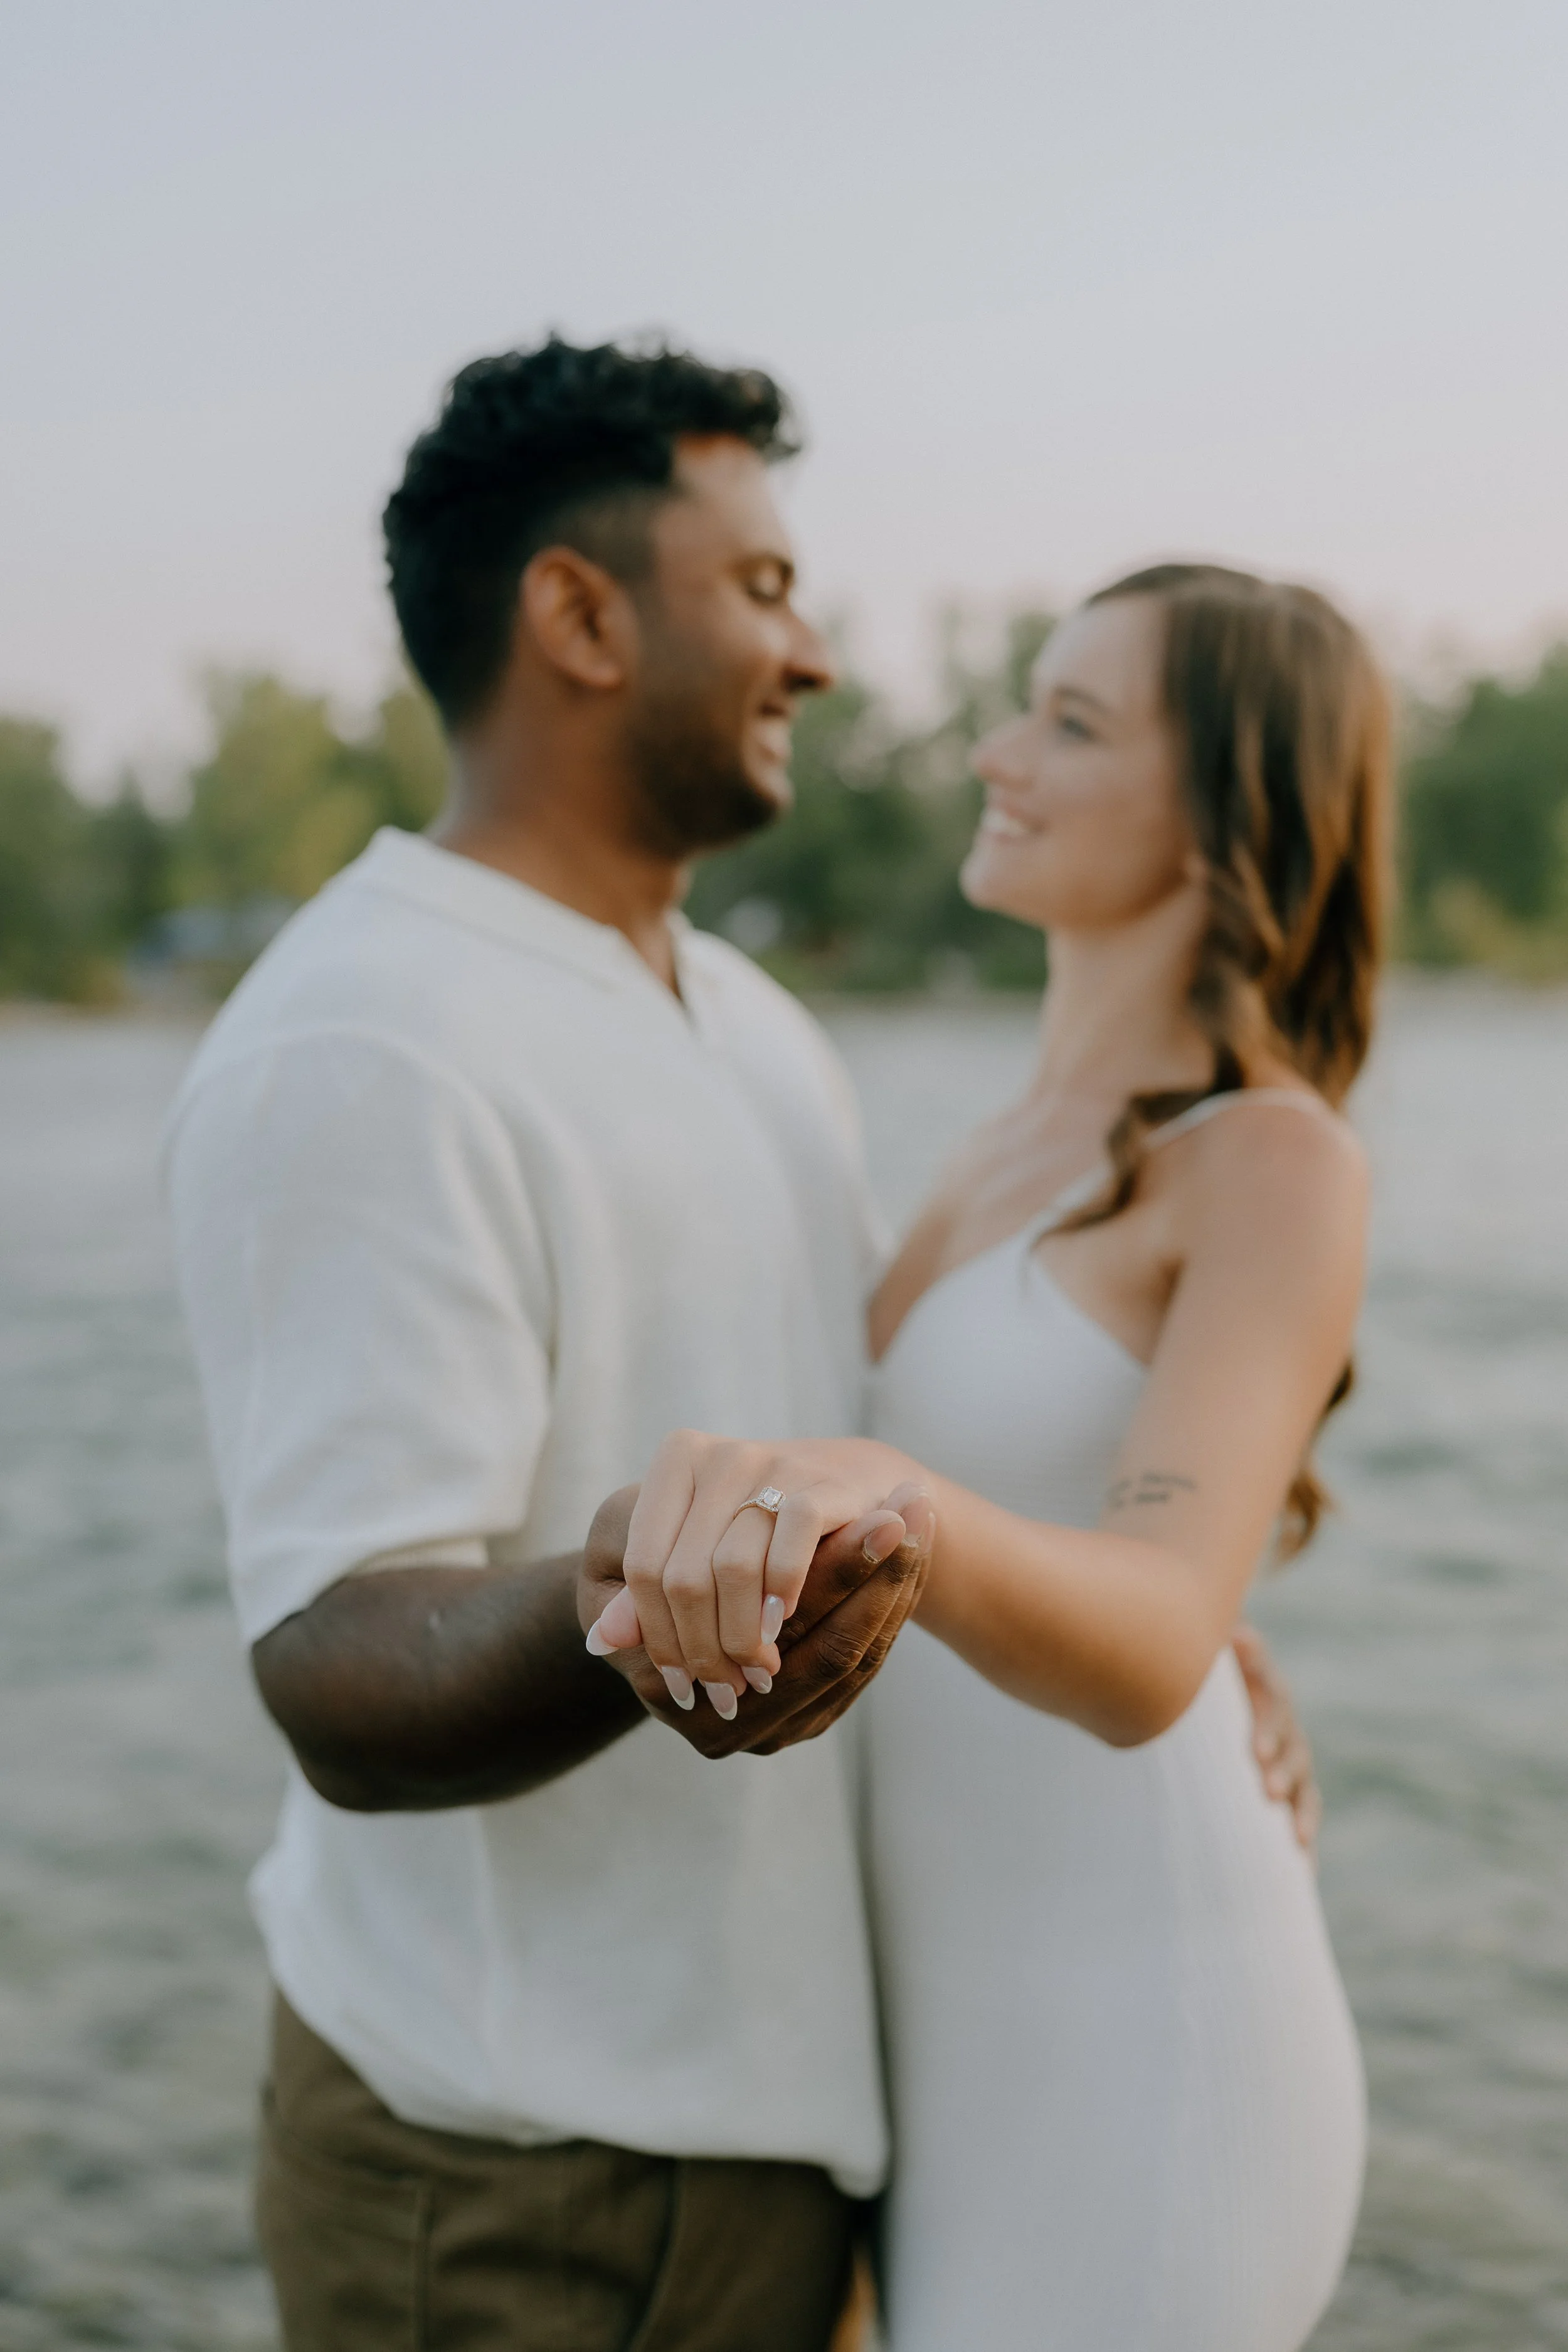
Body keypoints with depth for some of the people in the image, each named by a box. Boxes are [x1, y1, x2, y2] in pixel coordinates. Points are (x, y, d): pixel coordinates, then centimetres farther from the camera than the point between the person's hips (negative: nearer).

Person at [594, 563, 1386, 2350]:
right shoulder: (1038, 1147, 11)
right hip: (988, 2042, 9)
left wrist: (869, 1497, -54)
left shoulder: (1282, 1164, -17)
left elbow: (1146, 1650, -34)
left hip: (1123, 2078, -9)